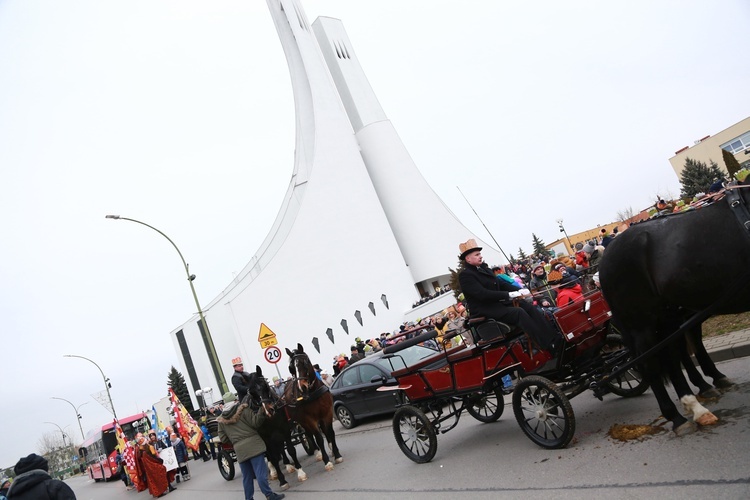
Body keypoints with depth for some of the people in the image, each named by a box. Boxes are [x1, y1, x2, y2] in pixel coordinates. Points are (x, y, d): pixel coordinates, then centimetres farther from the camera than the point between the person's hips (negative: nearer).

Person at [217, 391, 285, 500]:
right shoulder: (243, 409, -2)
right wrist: (261, 410, -7)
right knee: (260, 473, -6)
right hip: (253, 444, -4)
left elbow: (223, 438, 12)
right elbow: (255, 423, -9)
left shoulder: (221, 420, 10)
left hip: (239, 449, 4)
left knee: (246, 477, 14)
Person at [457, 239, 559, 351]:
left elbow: (500, 283, 14)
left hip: (498, 303, 9)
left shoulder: (483, 268, 13)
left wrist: (519, 291, -3)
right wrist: (510, 295, -24)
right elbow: (483, 294, -24)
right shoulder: (465, 275, -14)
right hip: (485, 310, -9)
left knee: (529, 307, -7)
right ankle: (550, 346, -29)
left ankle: (555, 339, -13)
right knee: (519, 312, -26)